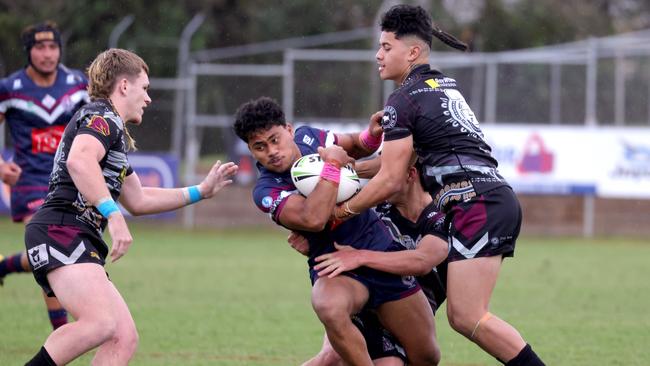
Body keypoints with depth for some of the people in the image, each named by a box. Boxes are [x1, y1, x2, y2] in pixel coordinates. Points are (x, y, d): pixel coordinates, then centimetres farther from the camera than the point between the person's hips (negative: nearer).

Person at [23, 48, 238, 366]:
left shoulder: (113, 131, 29)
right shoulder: (101, 116, -3)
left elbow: (138, 200, 39)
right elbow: (79, 161, -25)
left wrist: (201, 191, 41)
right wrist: (113, 215, -31)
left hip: (80, 243, 11)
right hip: (60, 231, -11)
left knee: (124, 339, 0)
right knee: (102, 322, -30)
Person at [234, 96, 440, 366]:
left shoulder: (307, 136, 0)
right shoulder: (267, 191, -17)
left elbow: (354, 147, 22)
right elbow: (313, 219, -36)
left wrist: (371, 136, -2)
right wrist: (332, 164, -26)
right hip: (336, 270, -5)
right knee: (329, 308, -42)